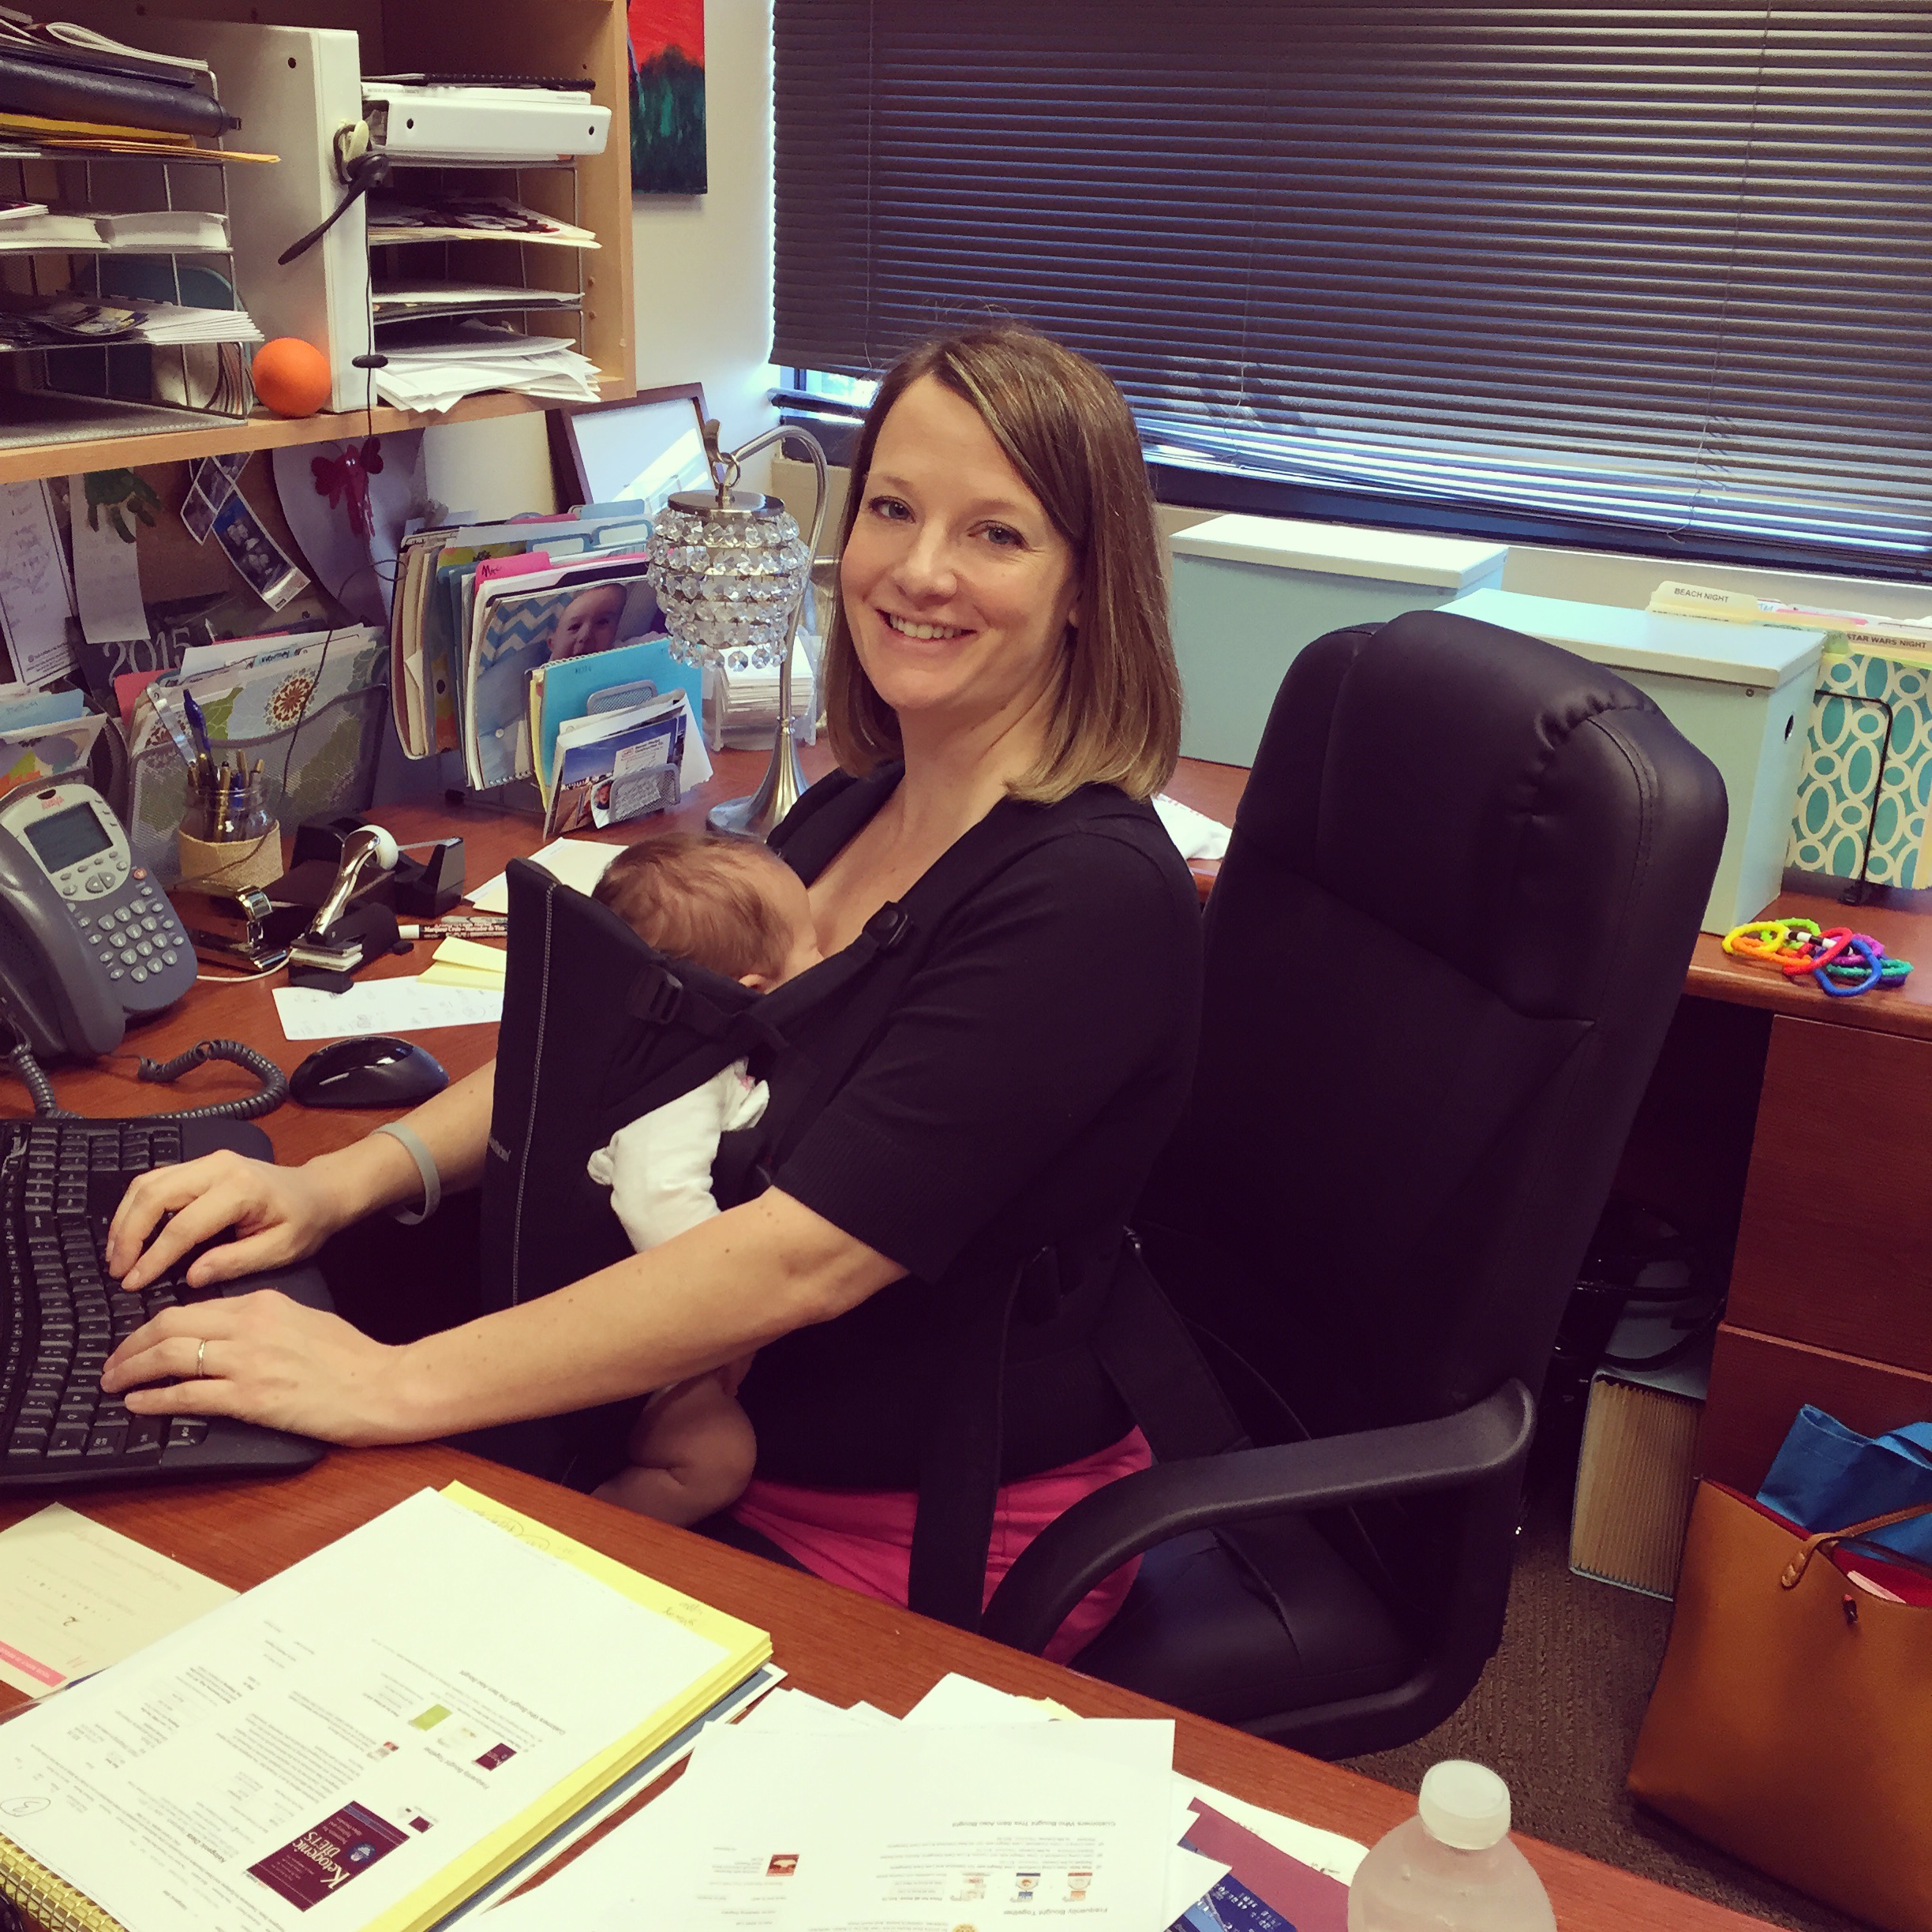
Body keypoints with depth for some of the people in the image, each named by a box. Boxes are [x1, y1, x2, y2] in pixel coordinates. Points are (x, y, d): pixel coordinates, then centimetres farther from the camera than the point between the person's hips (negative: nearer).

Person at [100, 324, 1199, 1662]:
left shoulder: (1093, 896, -22)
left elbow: (803, 1255, -28)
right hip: (739, 1451, 7)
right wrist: (339, 1183, -4)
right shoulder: (851, 810, 5)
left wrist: (391, 1386, -28)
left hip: (931, 1546, -6)